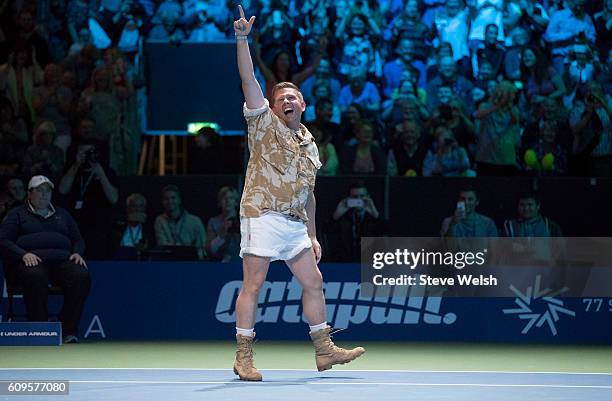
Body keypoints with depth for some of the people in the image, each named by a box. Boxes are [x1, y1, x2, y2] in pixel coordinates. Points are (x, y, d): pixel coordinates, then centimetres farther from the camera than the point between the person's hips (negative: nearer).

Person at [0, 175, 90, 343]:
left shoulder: (62, 214, 29)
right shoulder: (18, 214, 18)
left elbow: (78, 240, 28)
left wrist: (77, 253, 4)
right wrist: (23, 254, -12)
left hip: (62, 259, 3)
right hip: (32, 259, -3)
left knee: (82, 276, -30)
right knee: (36, 277, -41)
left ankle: (68, 331, -31)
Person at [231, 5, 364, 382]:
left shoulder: (309, 145, 19)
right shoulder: (265, 124, 2)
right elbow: (249, 80, -10)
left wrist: (313, 236, 20)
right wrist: (243, 39, -20)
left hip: (295, 224, 6)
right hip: (263, 215, -6)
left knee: (313, 282, 6)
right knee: (253, 284, -6)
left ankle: (324, 350, 13)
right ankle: (244, 357, -3)